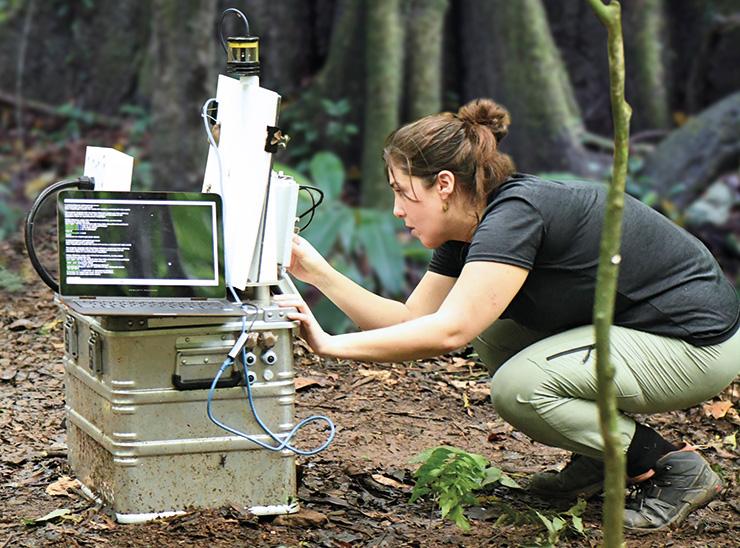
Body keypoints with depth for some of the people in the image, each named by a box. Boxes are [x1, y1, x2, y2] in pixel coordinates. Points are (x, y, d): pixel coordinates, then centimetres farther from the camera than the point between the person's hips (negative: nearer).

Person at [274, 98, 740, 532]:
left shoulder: (516, 215, -24)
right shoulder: (469, 230, 4)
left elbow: (447, 331, -32)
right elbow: (412, 320, 5)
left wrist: (331, 345, -28)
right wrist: (319, 273, -1)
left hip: (699, 343, -10)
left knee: (518, 387, -21)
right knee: (490, 327, 7)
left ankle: (677, 470, -7)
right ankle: (604, 457, 12)